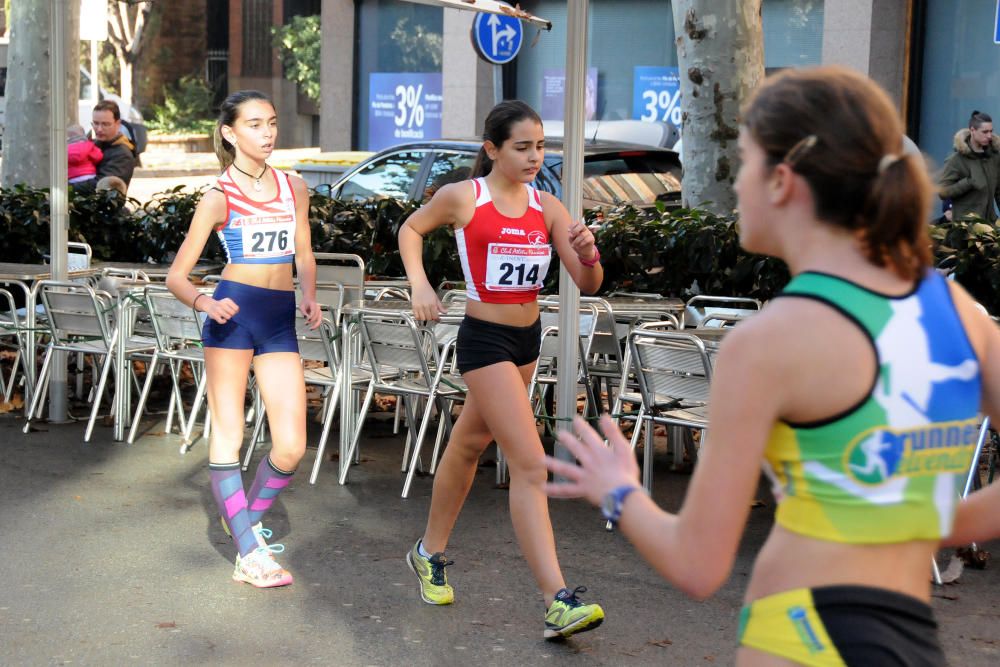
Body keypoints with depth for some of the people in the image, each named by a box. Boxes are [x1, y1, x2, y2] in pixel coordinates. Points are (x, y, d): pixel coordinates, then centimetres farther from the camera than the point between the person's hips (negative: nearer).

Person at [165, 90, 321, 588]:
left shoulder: (293, 187, 10)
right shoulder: (219, 197, -2)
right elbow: (176, 275, -4)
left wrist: (309, 298, 4)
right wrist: (204, 303, -24)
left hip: (281, 321, 4)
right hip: (234, 313, -4)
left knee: (291, 445, -2)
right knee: (227, 436, -2)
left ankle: (246, 522, 24)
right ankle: (250, 555, 3)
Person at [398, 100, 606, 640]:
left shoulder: (547, 207, 1)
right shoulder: (462, 197, -8)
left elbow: (588, 284, -2)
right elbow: (411, 229, 10)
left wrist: (587, 253, -23)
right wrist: (420, 285, -3)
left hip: (527, 338, 6)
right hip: (485, 338, -6)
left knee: (469, 443, 22)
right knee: (530, 464, -15)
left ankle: (430, 553, 42)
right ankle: (558, 602, -16)